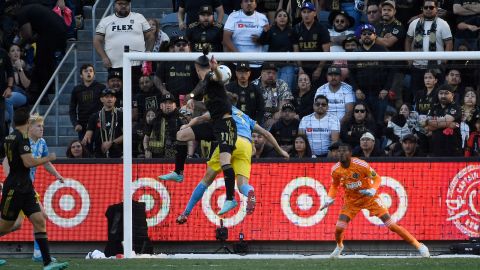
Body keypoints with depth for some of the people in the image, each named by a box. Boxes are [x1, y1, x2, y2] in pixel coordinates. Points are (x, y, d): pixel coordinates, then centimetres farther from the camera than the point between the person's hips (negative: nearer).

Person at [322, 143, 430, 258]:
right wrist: (329, 198, -5)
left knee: (391, 224, -10)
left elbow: (377, 178, -12)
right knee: (339, 228, -9)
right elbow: (334, 185, 10)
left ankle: (419, 246, -2)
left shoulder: (361, 165, -23)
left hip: (370, 197, -4)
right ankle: (339, 246, 28)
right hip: (351, 200, 4)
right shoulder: (335, 170, -10)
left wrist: (373, 190, -30)